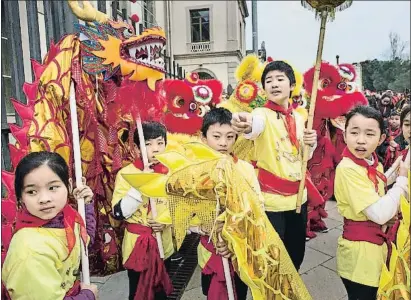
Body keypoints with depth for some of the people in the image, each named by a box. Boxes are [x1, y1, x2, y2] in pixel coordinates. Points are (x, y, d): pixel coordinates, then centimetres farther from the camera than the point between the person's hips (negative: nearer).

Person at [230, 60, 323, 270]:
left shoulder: (298, 118, 7)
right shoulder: (262, 113, -12)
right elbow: (256, 125, -38)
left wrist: (311, 144, -6)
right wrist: (246, 125, -62)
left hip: (298, 196, 6)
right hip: (270, 198, -6)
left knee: (296, 254, 19)